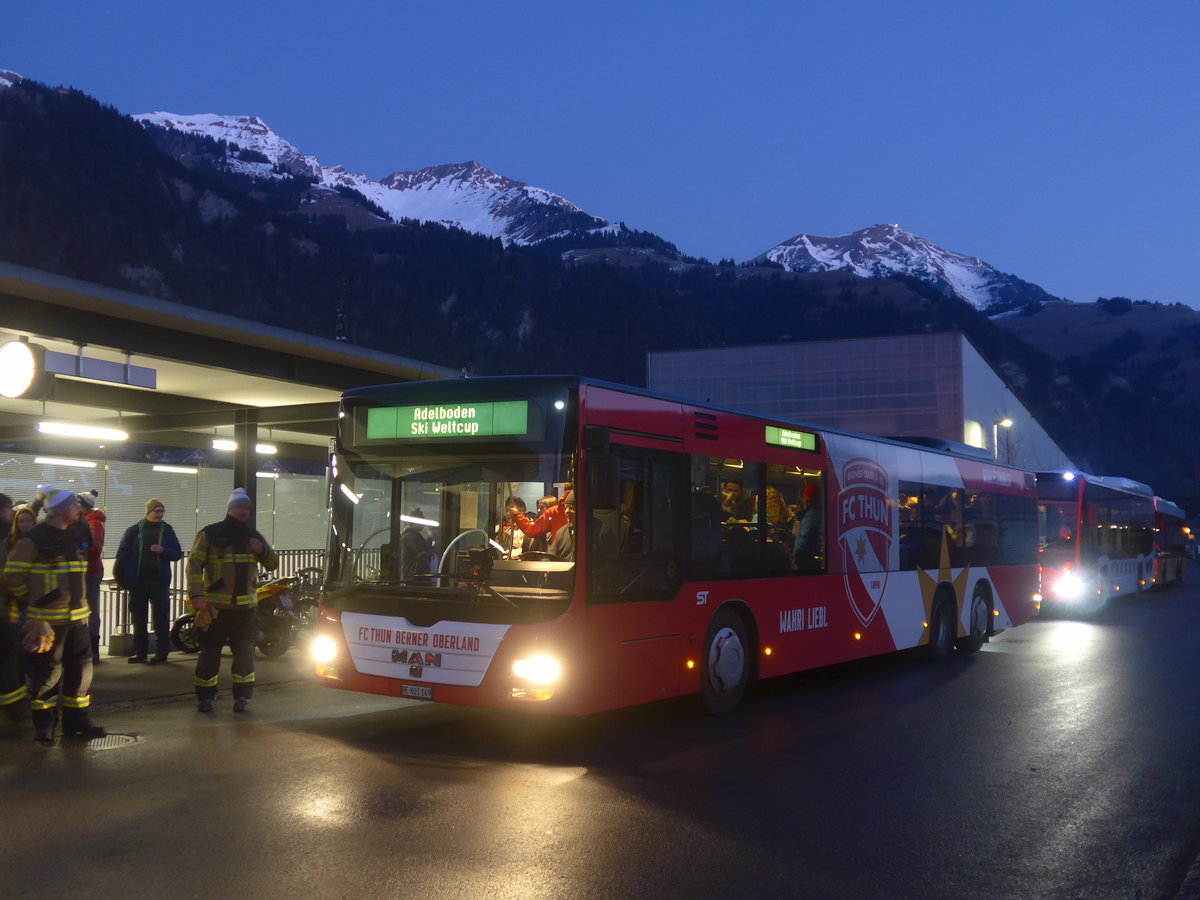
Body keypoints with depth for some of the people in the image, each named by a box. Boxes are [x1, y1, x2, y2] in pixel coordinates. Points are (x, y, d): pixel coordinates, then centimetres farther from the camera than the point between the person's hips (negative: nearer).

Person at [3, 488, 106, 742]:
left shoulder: (75, 537, 12)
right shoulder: (34, 539, -11)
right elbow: (13, 576, -9)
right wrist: (33, 602, 0)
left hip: (76, 617, 7)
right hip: (47, 619, -7)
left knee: (81, 668, 9)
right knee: (48, 673, 0)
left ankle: (76, 721, 19)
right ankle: (44, 725, 12)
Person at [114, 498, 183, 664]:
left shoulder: (167, 530, 7)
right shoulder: (134, 530, 4)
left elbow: (177, 554, 7)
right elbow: (122, 554, 4)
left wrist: (163, 550, -12)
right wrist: (122, 576, -8)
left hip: (159, 580, -1)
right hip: (138, 580, 1)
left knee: (161, 617, -2)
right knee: (138, 617, 7)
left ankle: (162, 652, 3)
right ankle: (140, 651, 15)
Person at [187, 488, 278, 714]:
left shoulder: (253, 536, 13)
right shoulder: (210, 534, -2)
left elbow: (273, 564, 15)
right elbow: (194, 564, -6)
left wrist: (263, 550, -6)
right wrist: (196, 594, -17)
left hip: (246, 607, 4)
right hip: (215, 606, -4)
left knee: (245, 652, 6)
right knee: (210, 652, -1)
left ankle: (242, 697, 14)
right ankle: (204, 697, 10)